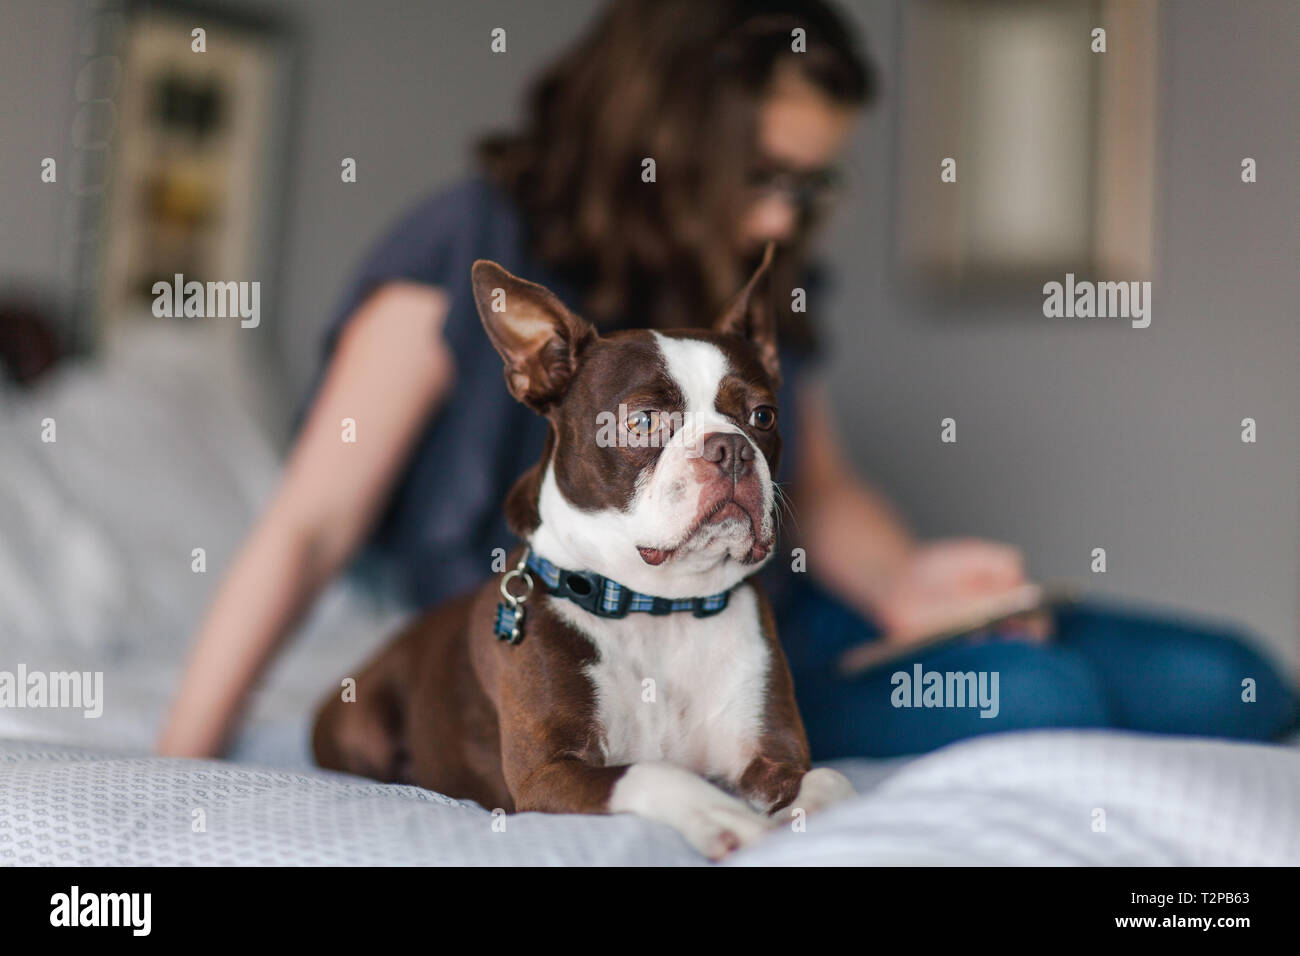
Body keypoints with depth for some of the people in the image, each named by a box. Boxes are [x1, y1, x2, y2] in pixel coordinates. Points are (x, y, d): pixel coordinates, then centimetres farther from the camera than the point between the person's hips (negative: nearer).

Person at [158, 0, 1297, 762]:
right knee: (1037, 698, -27)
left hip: (776, 622, 7)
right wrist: (176, 769, -19)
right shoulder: (466, 259, -10)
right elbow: (308, 527, -14)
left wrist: (902, 580, -7)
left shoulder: (763, 285, 9)